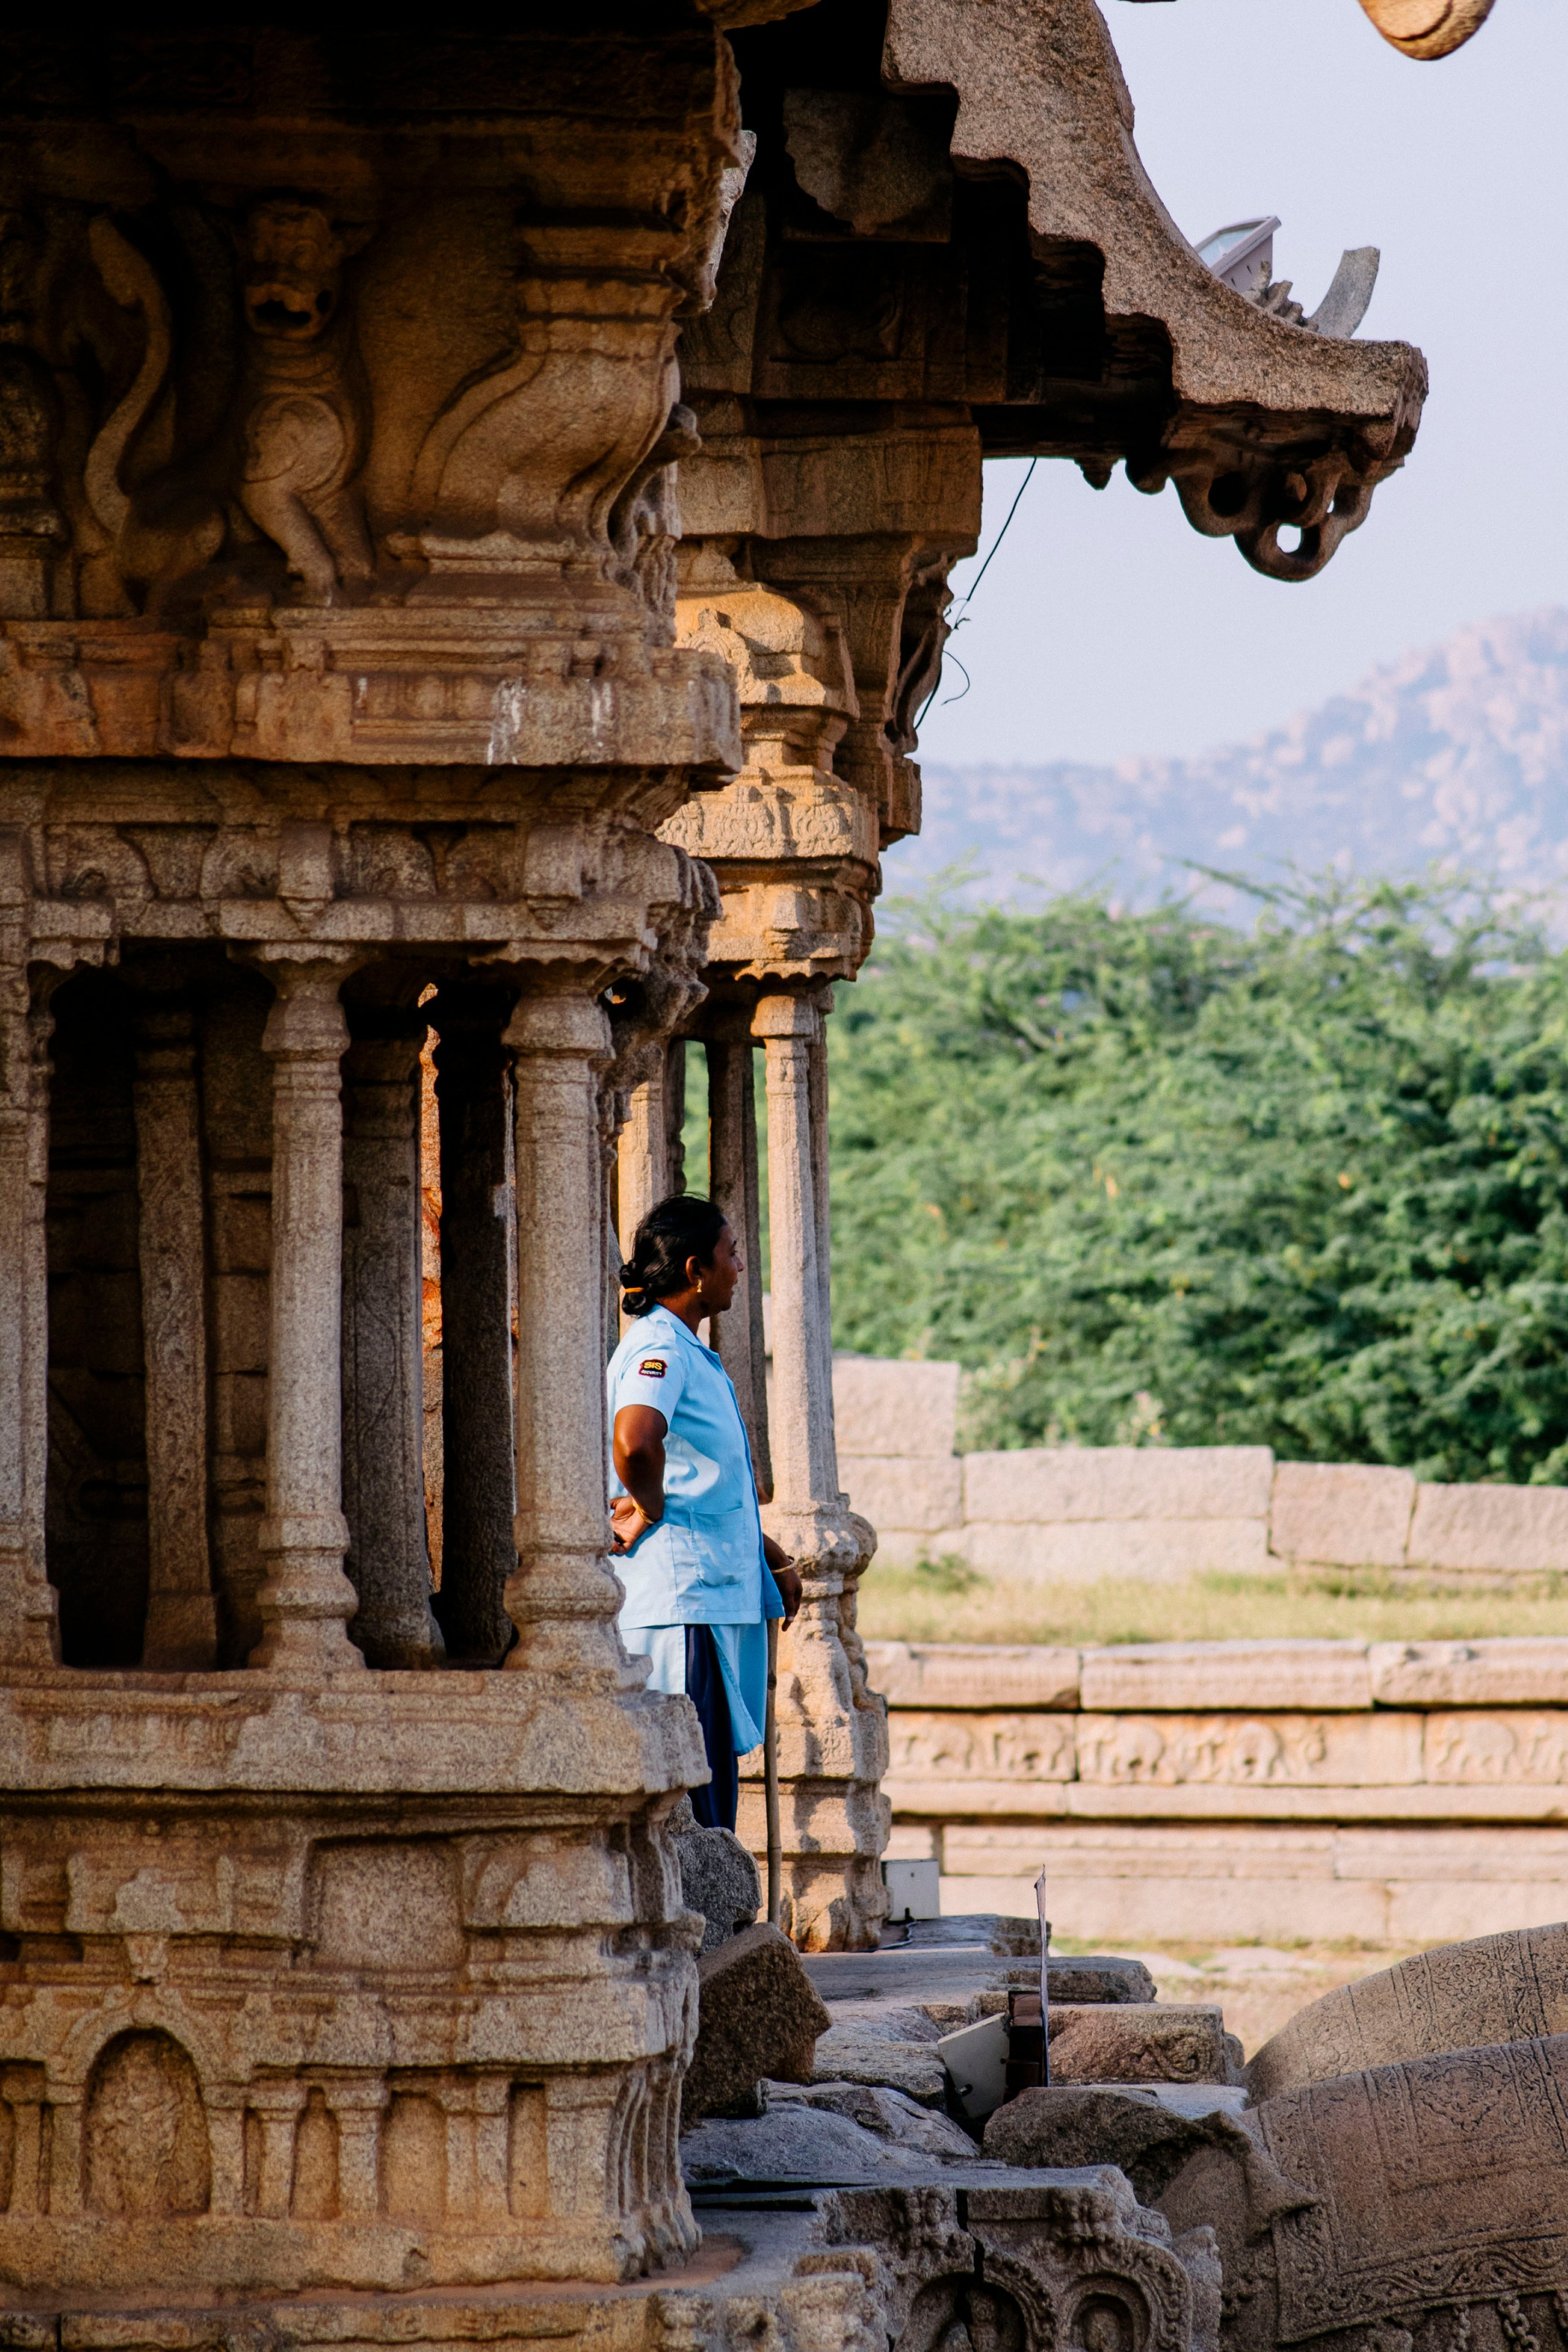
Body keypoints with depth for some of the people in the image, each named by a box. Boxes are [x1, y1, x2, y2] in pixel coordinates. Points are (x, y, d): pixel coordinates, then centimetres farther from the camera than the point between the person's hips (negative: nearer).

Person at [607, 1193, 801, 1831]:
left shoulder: (690, 1353, 19)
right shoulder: (658, 1348, -13)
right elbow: (634, 1440, -35)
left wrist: (773, 1561, 26)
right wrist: (650, 1511, -18)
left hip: (718, 1596, 10)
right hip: (681, 1598, -10)